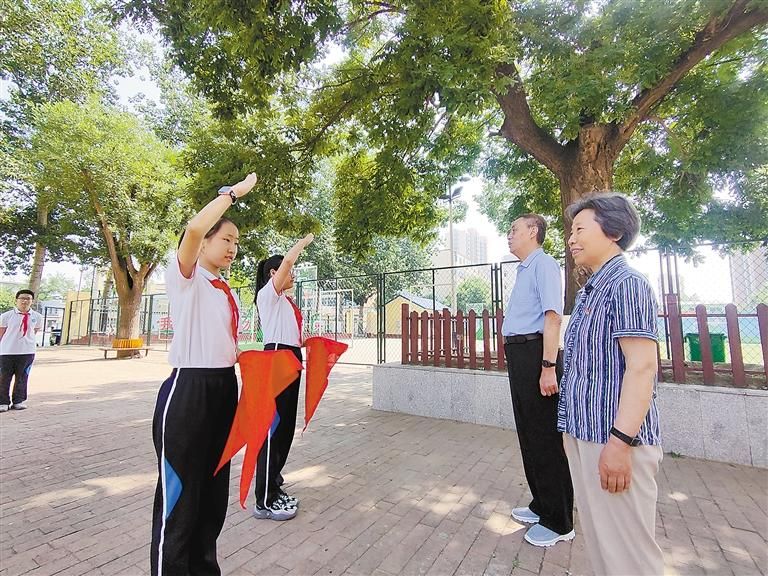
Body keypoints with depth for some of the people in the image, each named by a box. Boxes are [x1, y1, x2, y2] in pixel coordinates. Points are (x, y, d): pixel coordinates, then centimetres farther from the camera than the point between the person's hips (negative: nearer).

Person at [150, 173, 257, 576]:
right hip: (188, 391, -8)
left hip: (224, 390, 8)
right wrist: (233, 192, -16)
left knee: (213, 490, 19)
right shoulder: (185, 276, -5)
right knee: (180, 492, 1)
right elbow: (194, 228, -26)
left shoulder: (228, 292, 16)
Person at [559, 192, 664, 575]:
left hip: (612, 438, -9)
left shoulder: (627, 283, -11)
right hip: (584, 434, 9)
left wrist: (620, 441, -22)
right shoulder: (591, 291, 14)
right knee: (598, 537, 20)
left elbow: (642, 366, -19)